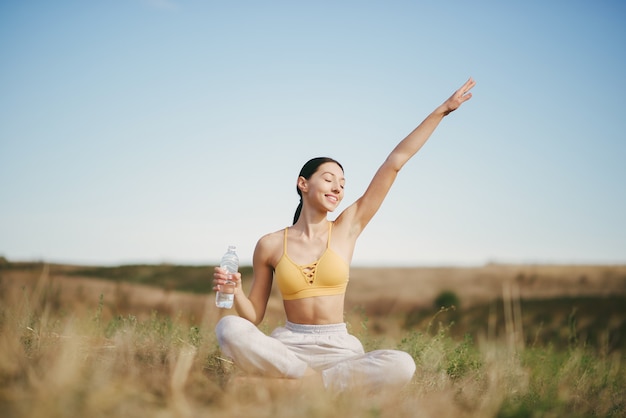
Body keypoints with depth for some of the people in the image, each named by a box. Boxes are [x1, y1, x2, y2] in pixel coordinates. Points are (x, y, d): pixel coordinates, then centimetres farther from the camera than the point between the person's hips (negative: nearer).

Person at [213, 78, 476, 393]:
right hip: (287, 346, -1)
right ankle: (319, 381, -22)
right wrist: (235, 291, -15)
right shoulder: (270, 246, 3)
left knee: (402, 366, -30)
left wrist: (442, 110, 6)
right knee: (229, 329, -30)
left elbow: (394, 163, 3)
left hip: (338, 348, 1)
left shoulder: (347, 229, 5)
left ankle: (295, 383, -24)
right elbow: (254, 316, 8)